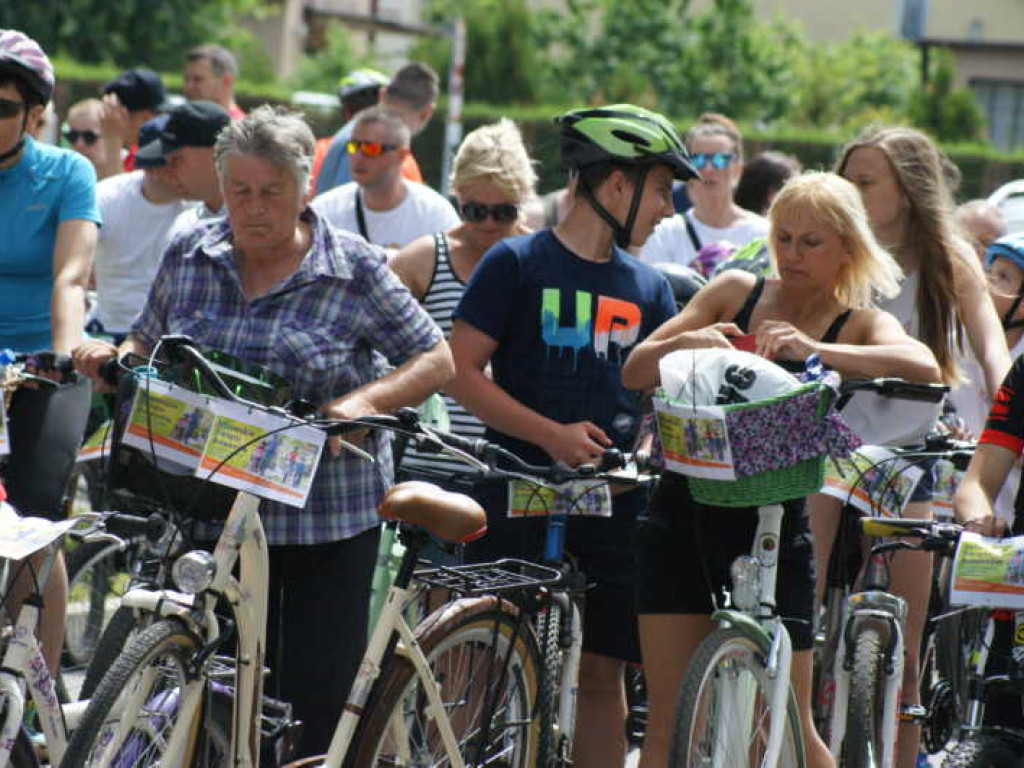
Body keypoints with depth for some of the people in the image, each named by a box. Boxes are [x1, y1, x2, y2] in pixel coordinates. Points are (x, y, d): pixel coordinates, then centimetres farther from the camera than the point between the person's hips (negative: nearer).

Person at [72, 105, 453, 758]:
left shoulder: (356, 271, -6)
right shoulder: (187, 258, 6)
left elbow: (437, 359, -3)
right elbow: (148, 347, 17)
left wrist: (365, 400, -19)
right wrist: (113, 361, -5)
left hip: (328, 516, -3)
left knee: (321, 689, 1)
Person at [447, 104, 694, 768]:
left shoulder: (648, 287, 12)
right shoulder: (518, 263, -4)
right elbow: (463, 372, -8)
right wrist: (551, 434, -18)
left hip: (613, 504, 5)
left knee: (603, 670, 6)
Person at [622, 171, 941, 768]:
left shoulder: (858, 325, -1)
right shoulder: (736, 292, 6)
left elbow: (923, 368, -24)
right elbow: (635, 373, 5)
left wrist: (813, 349, -36)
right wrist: (684, 342, -17)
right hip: (685, 517, 2)